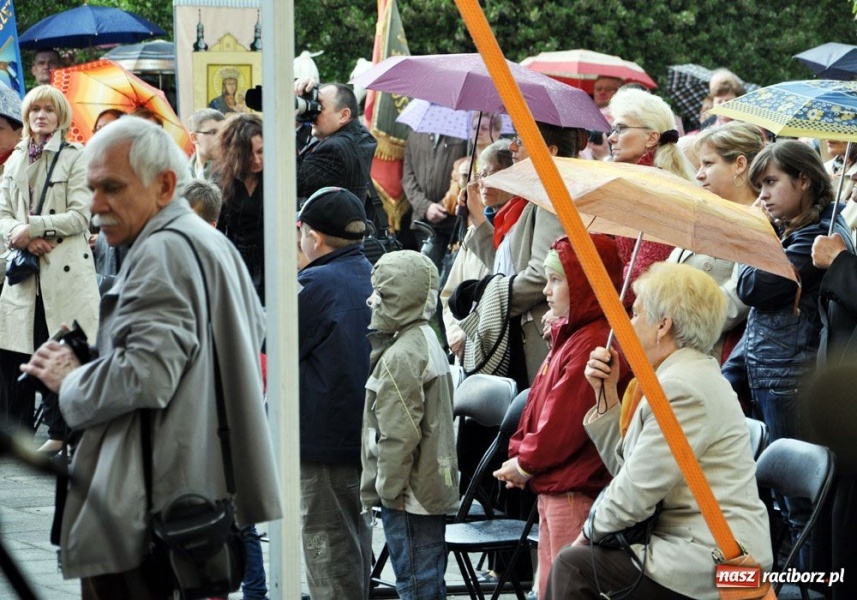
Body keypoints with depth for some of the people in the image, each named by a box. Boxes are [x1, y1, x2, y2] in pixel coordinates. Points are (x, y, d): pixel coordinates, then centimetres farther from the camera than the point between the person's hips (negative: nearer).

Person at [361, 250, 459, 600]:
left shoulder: (399, 356, -18)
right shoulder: (427, 341, 13)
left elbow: (399, 434, -21)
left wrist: (388, 488, -13)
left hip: (410, 494, -10)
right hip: (434, 486, 10)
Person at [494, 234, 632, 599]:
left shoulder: (593, 345, -20)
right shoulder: (569, 336, 14)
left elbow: (563, 423, -20)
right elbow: (538, 405, 18)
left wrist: (525, 463, -7)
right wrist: (519, 454, 5)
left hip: (576, 496, -11)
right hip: (554, 491, 11)